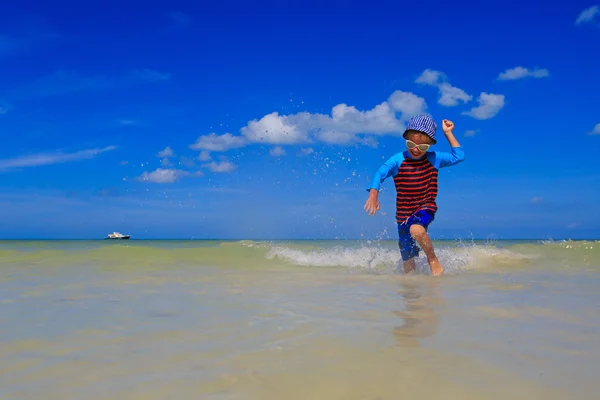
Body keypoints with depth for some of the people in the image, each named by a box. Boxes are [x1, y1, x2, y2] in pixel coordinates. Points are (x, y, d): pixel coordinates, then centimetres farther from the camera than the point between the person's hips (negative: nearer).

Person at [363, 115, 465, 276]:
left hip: (425, 208, -1)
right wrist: (373, 195, -37)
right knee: (407, 260, 7)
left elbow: (458, 156, 5)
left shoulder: (434, 158, -3)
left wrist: (448, 133, 1)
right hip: (404, 214, 1)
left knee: (416, 229, -37)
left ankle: (433, 260, -12)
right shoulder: (398, 160, -9)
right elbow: (380, 173, -20)